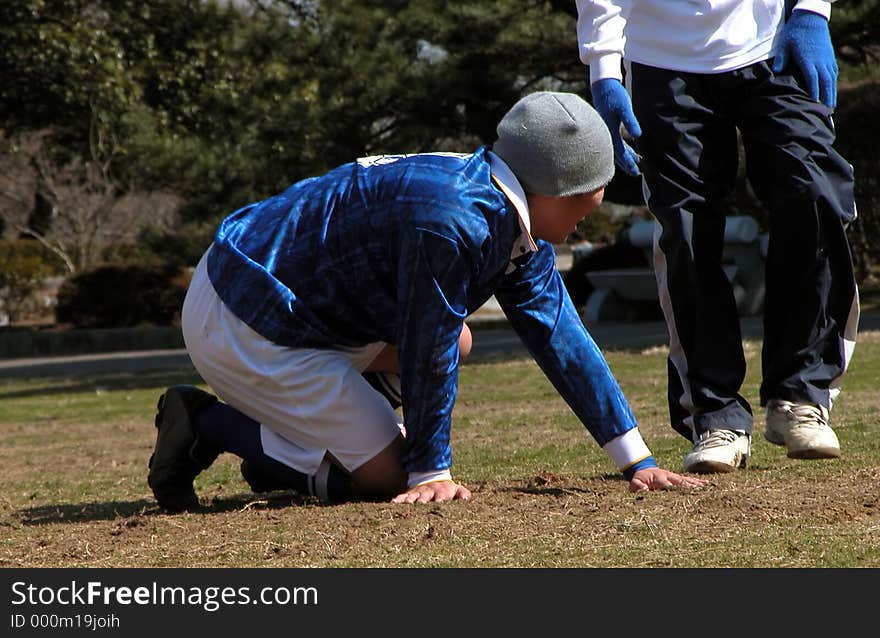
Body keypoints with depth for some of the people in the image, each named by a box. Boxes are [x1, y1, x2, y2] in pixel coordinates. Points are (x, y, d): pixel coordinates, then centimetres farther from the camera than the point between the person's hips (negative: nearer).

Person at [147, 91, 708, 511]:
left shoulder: (514, 215, 4)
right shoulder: (452, 219, -28)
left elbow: (560, 333, 7)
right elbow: (429, 353, -20)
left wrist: (636, 459, 7)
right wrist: (431, 473, -10)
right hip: (242, 322, -11)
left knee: (455, 340, 18)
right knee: (387, 475, -9)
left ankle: (291, 442, 11)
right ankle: (208, 426, -3)